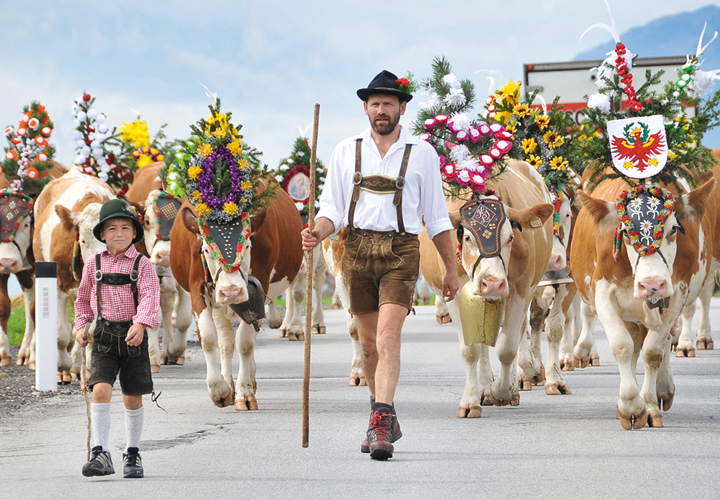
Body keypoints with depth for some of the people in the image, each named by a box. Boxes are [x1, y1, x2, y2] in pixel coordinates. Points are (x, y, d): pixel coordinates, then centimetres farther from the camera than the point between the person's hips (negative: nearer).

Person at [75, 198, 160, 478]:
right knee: (101, 390, -17)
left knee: (133, 398, 8)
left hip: (134, 335, -1)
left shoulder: (142, 264, -2)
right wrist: (81, 326, 7)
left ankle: (133, 454, 25)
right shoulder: (94, 264, 6)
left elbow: (150, 296, -15)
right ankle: (100, 454, -17)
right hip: (104, 336, 1)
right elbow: (83, 298, 20)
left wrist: (141, 324, -32)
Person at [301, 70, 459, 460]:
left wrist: (451, 268, 11)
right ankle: (386, 421, 24)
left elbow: (436, 217, 10)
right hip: (358, 249, 3)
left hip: (401, 251, -3)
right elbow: (332, 208, 9)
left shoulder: (421, 154, 6)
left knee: (388, 337, -17)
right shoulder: (346, 151, 10)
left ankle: (380, 424, -24)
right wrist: (318, 233, -13)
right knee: (369, 343, 9)